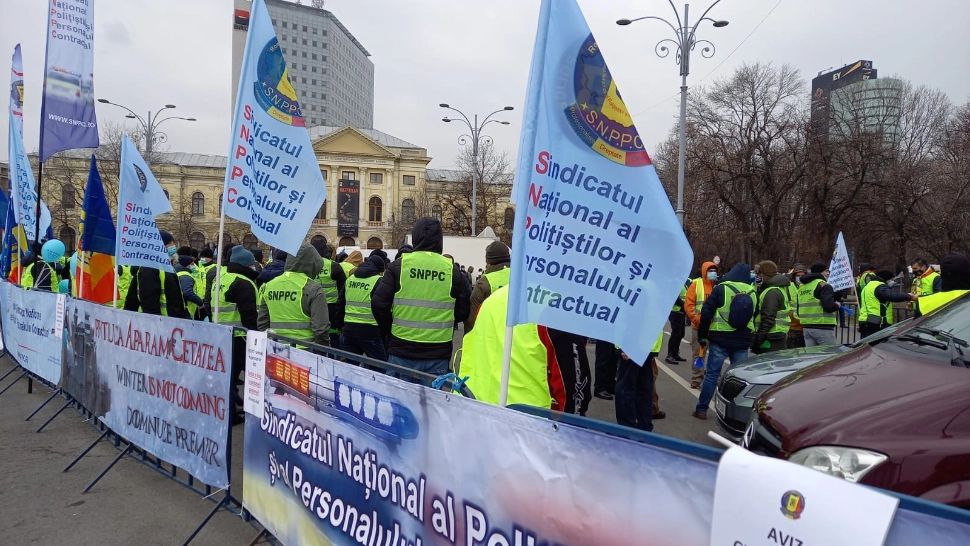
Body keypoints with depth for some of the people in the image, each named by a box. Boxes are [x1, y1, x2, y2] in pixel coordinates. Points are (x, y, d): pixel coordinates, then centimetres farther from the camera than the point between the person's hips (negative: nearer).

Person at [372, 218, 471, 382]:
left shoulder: (399, 265, -4)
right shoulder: (452, 269, -1)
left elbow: (378, 304, -6)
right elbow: (463, 312, 4)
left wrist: (388, 331, 11)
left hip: (401, 352, 0)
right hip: (438, 355, 1)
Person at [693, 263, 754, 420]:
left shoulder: (721, 288, -6)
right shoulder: (752, 292, 5)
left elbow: (706, 313, -7)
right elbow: (755, 317, 15)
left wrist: (702, 335, 0)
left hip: (720, 340, -3)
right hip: (743, 342, 3)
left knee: (712, 374, 3)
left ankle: (702, 409, 6)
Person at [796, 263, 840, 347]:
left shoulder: (801, 287, 15)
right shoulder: (823, 285, -10)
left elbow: (797, 309, 17)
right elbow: (828, 306, -20)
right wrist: (837, 305, -1)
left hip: (806, 327, 8)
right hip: (823, 328, -8)